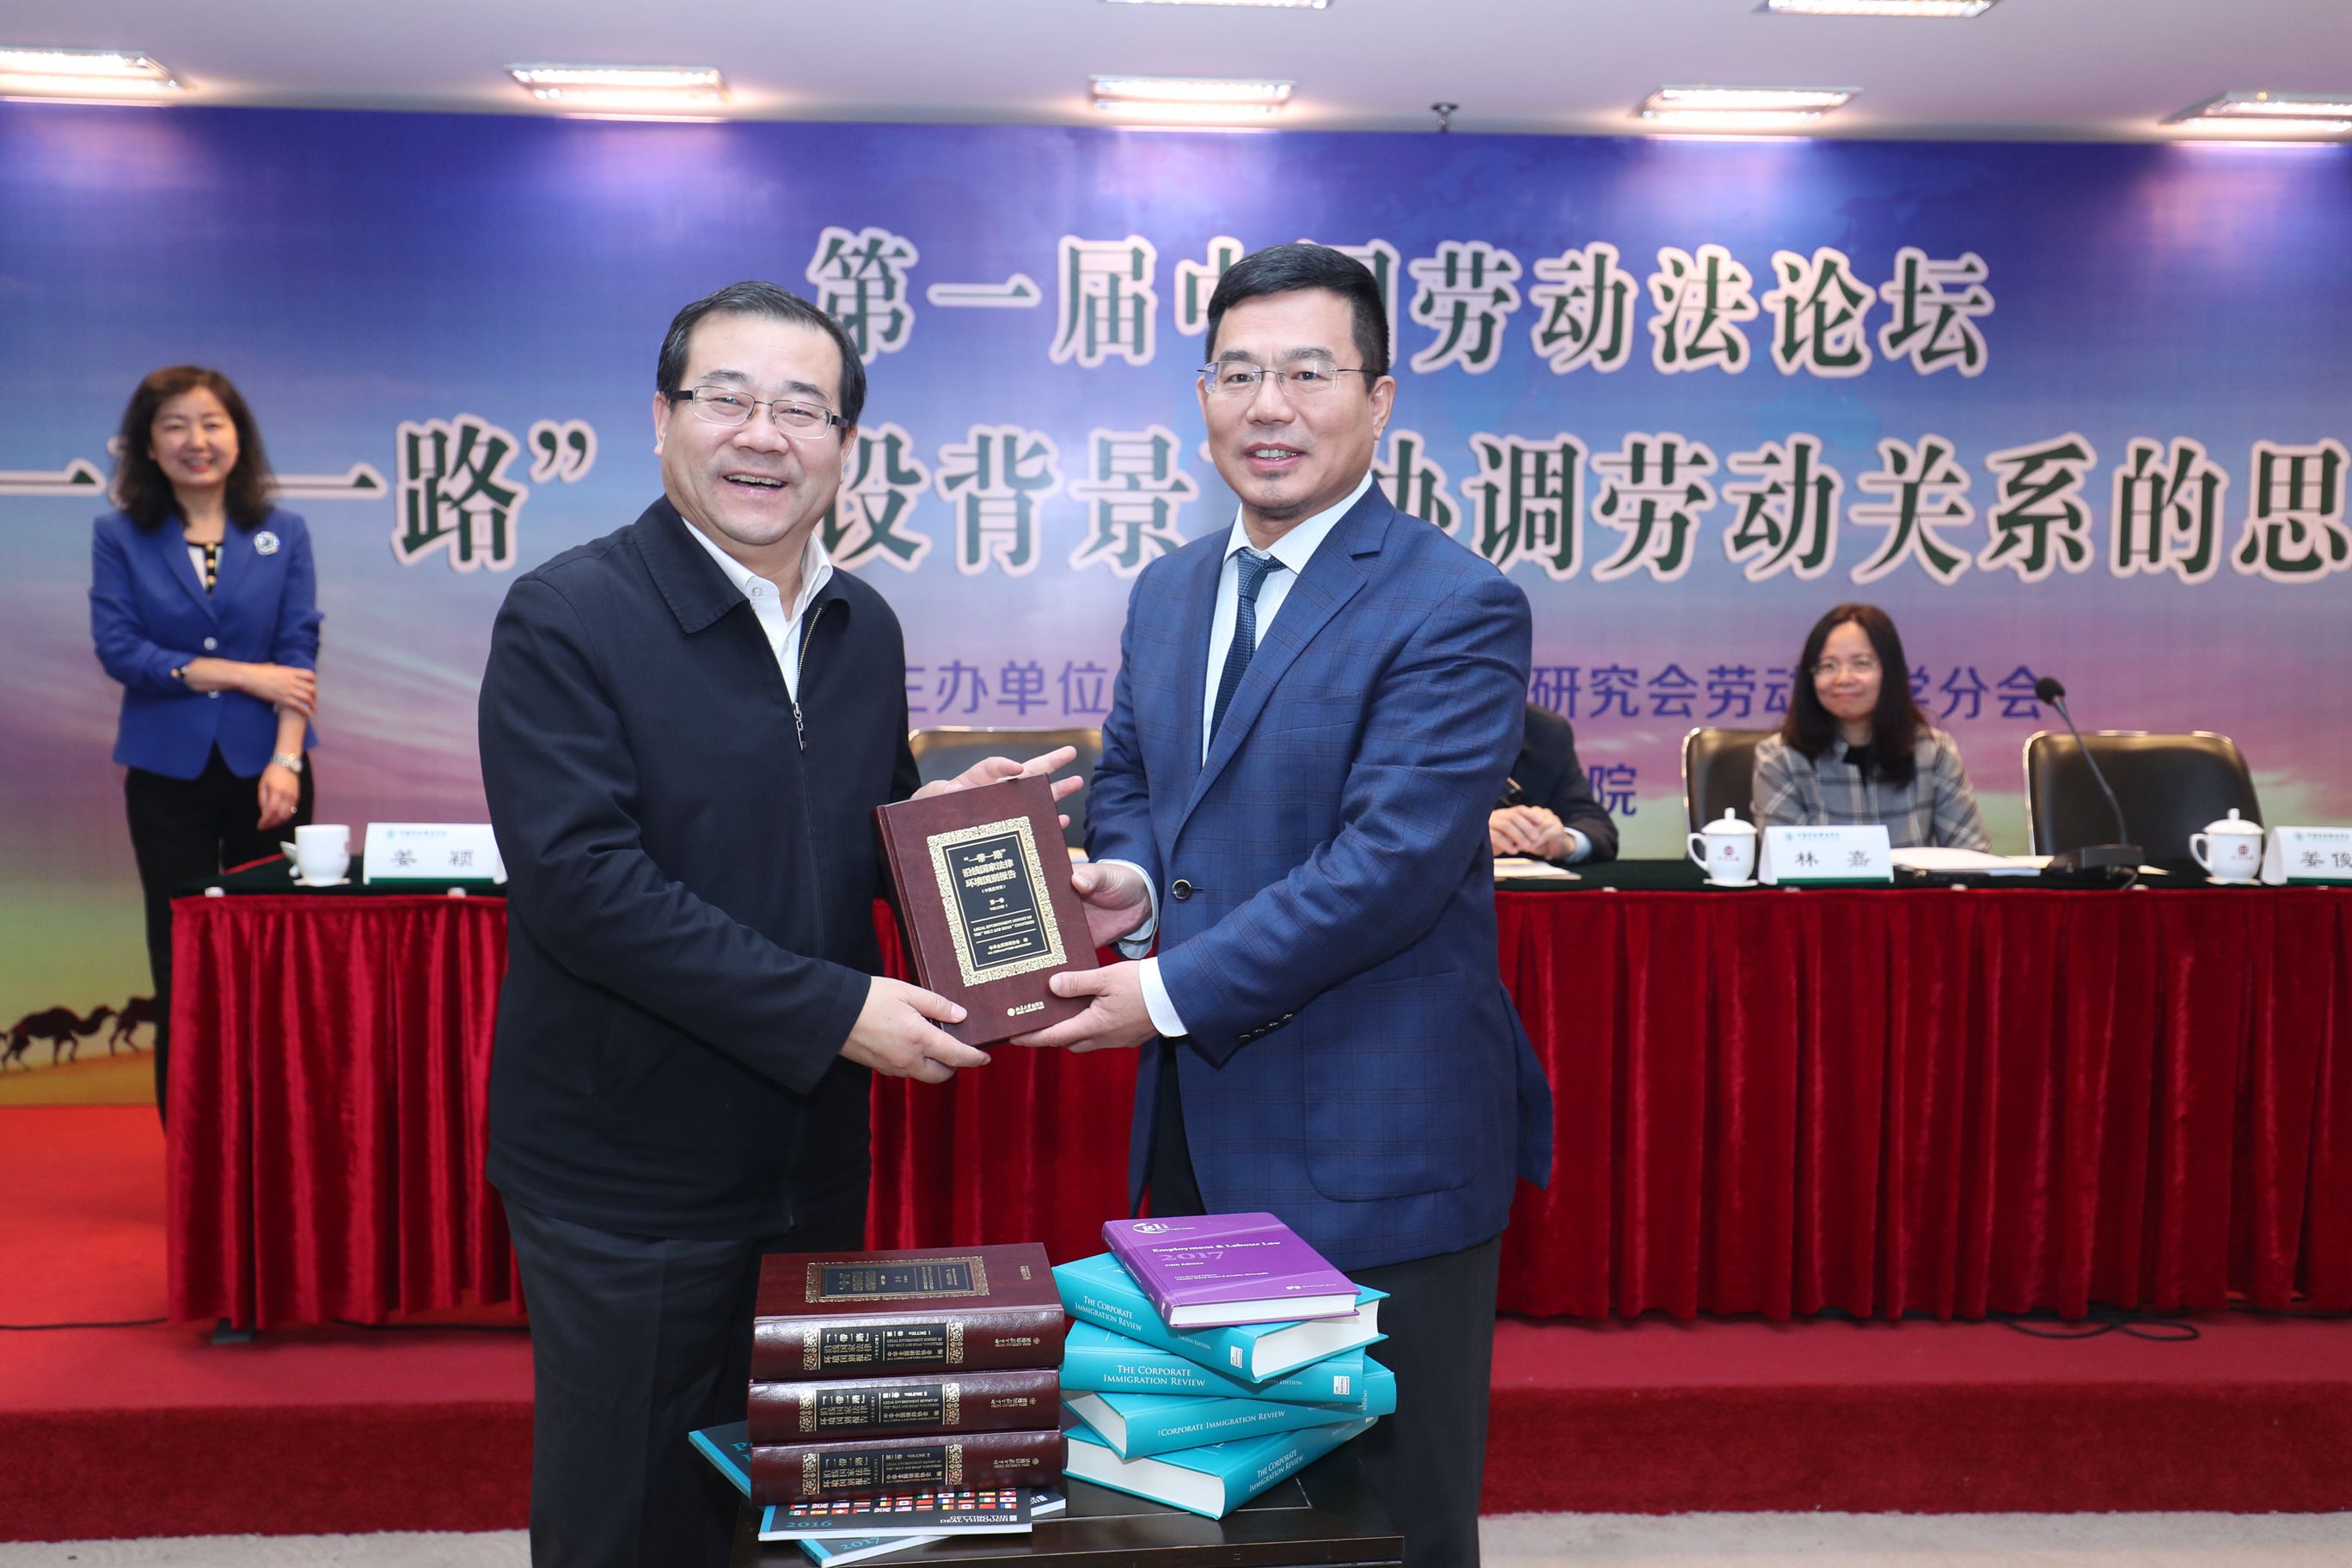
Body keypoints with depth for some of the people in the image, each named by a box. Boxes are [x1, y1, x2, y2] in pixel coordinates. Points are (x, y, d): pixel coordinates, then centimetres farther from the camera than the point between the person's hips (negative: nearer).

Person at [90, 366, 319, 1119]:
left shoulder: (284, 534, 4)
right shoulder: (119, 537, 4)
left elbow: (298, 654, -4)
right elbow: (117, 647, -6)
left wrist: (287, 759, -15)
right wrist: (242, 673, -12)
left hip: (264, 771, 0)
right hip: (167, 775, 0)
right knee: (181, 966, 5)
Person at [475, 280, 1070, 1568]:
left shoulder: (865, 628, 7)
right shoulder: (565, 619, -13)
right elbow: (581, 881, -22)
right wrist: (830, 1011, -24)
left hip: (813, 1160, 6)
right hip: (630, 1182, -6)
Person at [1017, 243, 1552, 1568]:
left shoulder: (1459, 608, -14)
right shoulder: (1169, 591, 10)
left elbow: (1391, 861, -21)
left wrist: (1170, 991, -20)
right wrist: (1129, 877, -2)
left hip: (1374, 1148, -7)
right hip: (1204, 1129, 7)